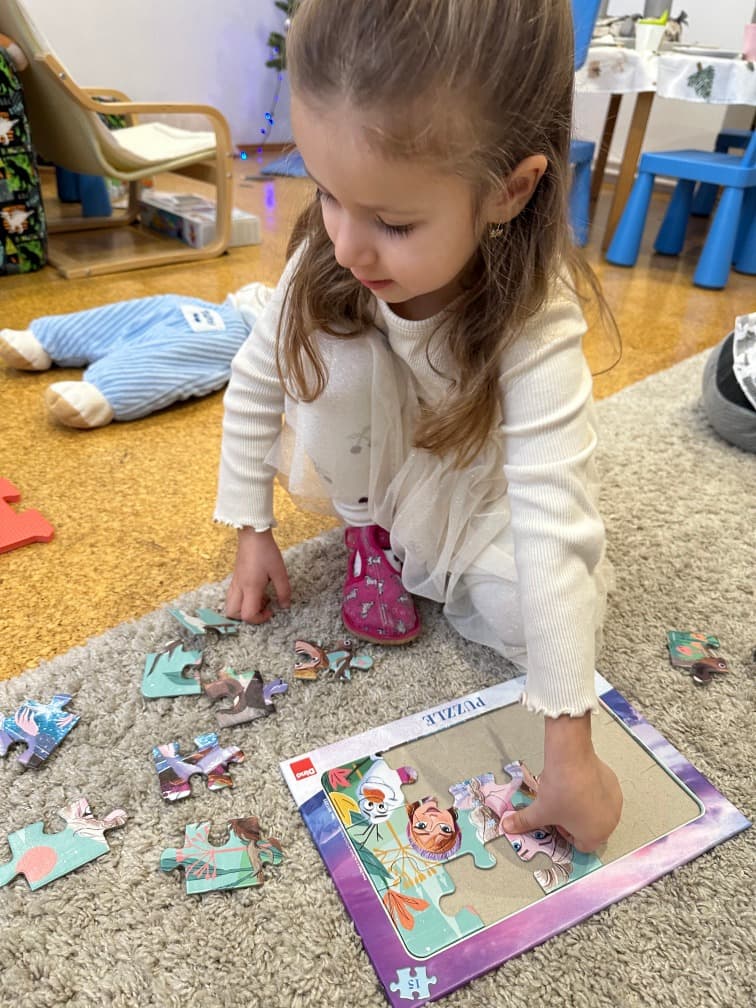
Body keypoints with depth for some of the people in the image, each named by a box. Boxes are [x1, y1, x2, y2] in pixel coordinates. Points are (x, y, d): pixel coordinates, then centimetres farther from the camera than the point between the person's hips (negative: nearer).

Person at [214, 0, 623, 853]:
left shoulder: (535, 321, -36)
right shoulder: (330, 259, -26)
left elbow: (558, 532, -40)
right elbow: (254, 383, -12)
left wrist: (569, 748, -37)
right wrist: (252, 530, -10)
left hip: (471, 492, -1)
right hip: (375, 470, 2)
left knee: (554, 617, -23)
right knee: (332, 356, -29)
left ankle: (427, 556, 7)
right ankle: (369, 532, -2)